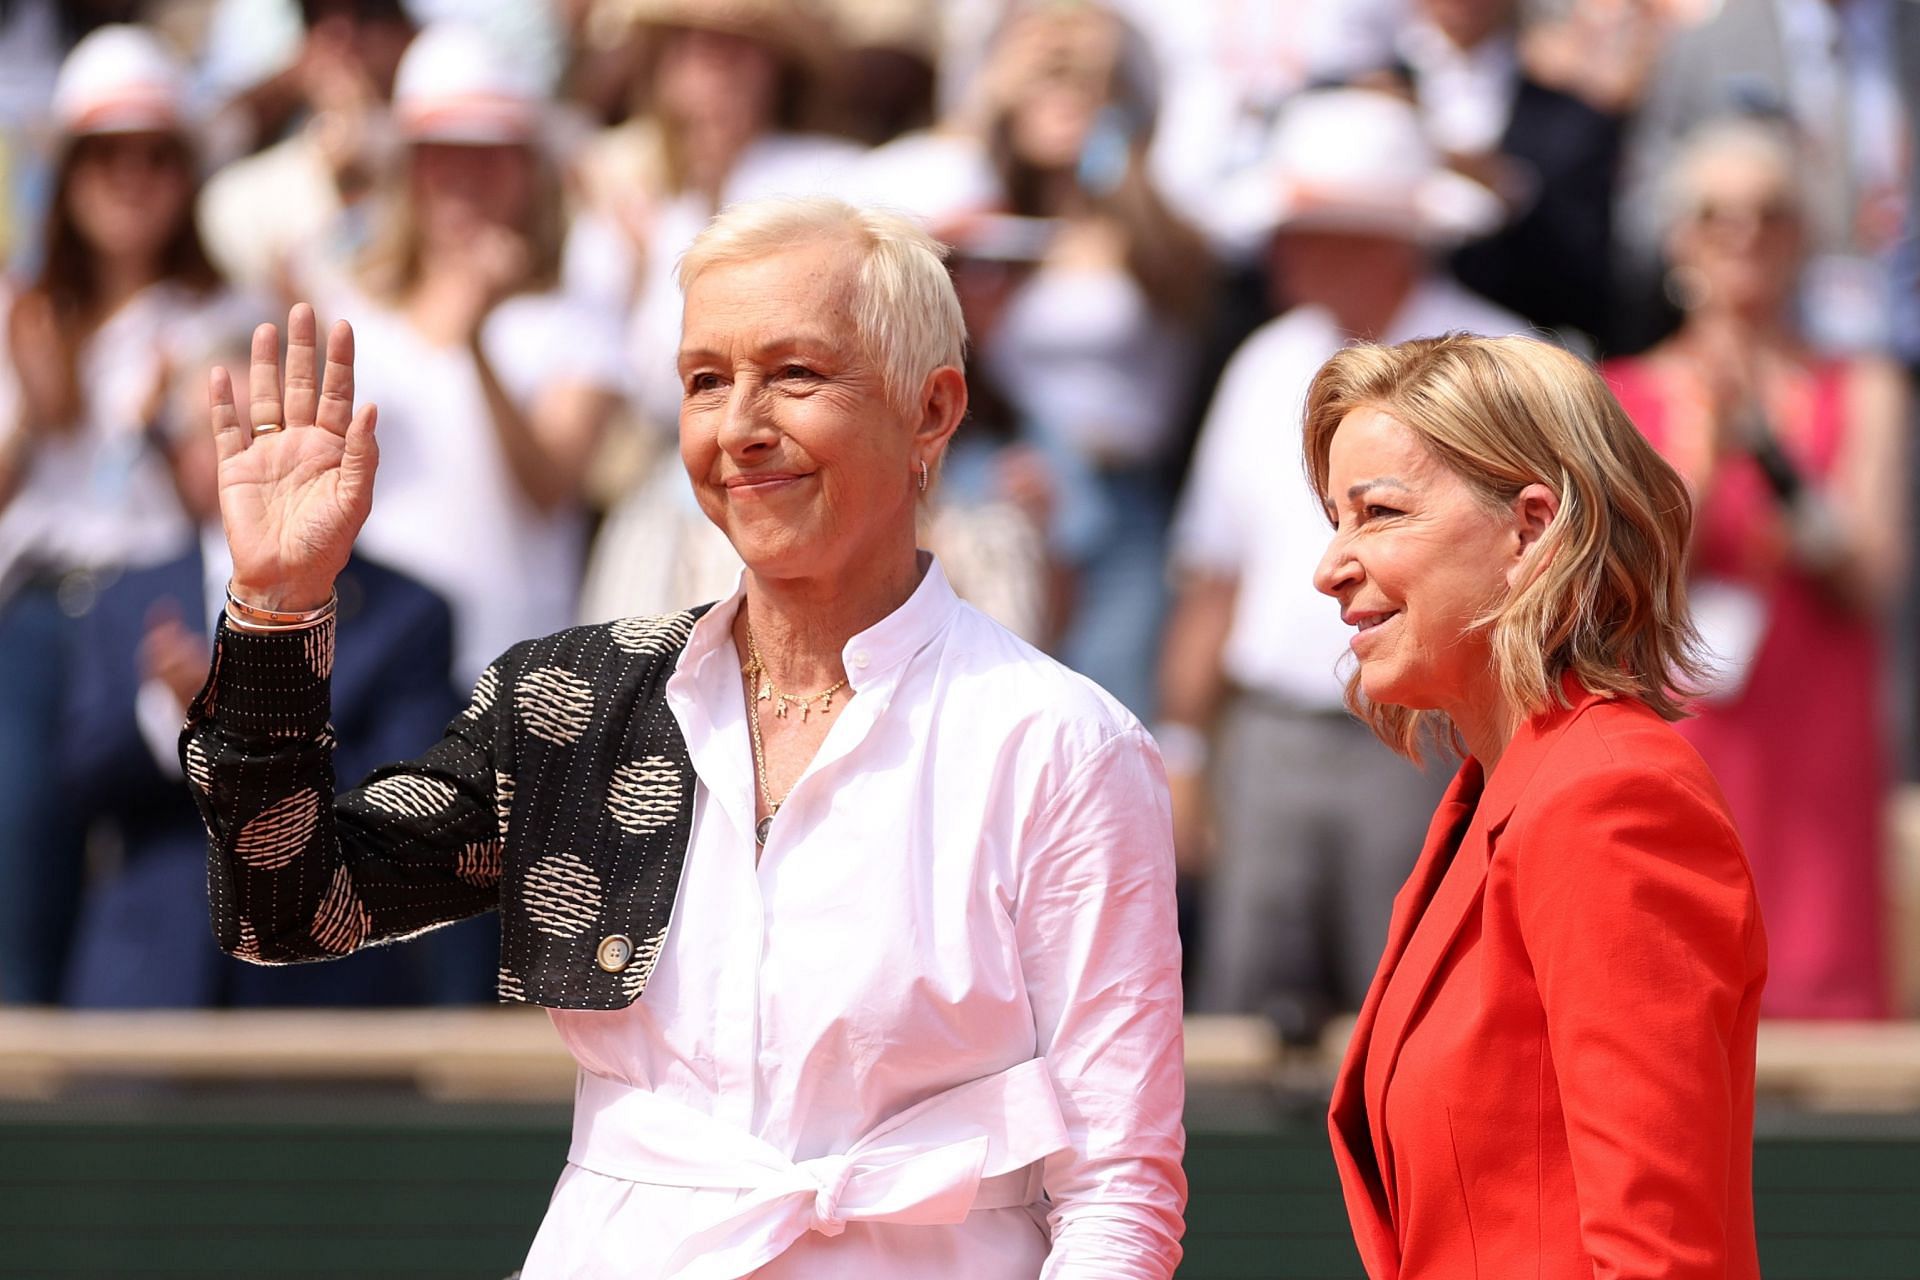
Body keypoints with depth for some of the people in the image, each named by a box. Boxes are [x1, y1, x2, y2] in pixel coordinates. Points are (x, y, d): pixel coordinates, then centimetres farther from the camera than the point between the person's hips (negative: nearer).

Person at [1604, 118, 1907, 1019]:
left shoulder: (1861, 394, 10)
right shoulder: (1619, 398, 9)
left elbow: (1873, 577, -3)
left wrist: (1769, 448, -15)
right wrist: (1710, 455, -15)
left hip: (1813, 774, 0)